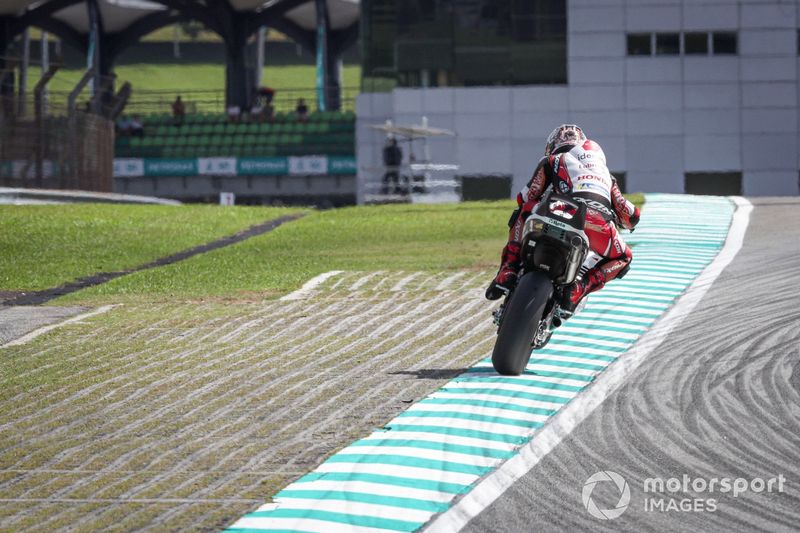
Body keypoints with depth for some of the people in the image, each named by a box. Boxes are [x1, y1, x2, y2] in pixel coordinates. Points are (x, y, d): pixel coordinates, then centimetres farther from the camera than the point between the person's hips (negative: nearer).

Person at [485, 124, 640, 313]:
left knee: (523, 212, 27)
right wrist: (630, 220, 60)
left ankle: (507, 271, 10)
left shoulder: (552, 161, 29)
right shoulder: (604, 171, 38)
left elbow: (525, 198, 27)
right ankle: (580, 288, 4)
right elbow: (631, 216, 36)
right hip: (601, 226, 2)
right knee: (623, 258, 32)